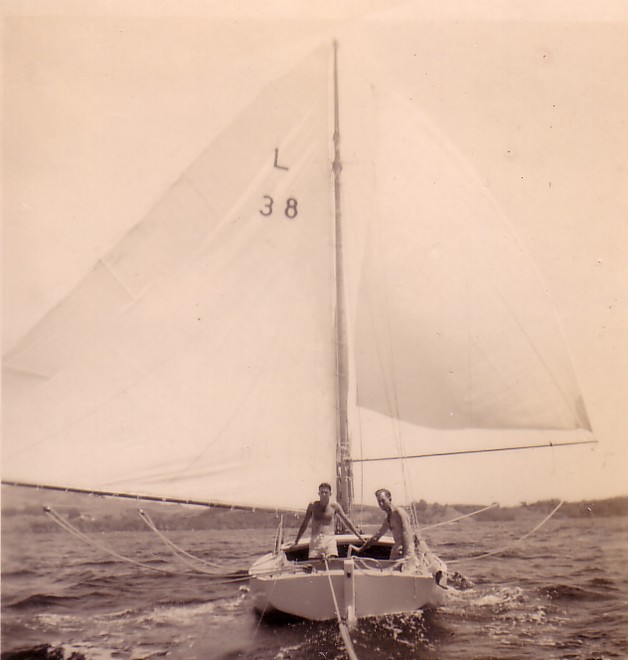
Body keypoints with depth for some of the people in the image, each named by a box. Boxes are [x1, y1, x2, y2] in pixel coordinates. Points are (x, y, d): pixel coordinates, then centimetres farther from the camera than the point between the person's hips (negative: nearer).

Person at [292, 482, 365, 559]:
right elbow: (304, 524, 19)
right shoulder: (312, 506, 10)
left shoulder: (334, 506, 8)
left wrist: (359, 536, 10)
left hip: (330, 539, -1)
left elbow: (347, 521, 13)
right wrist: (296, 541, 20)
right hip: (315, 539, 1)